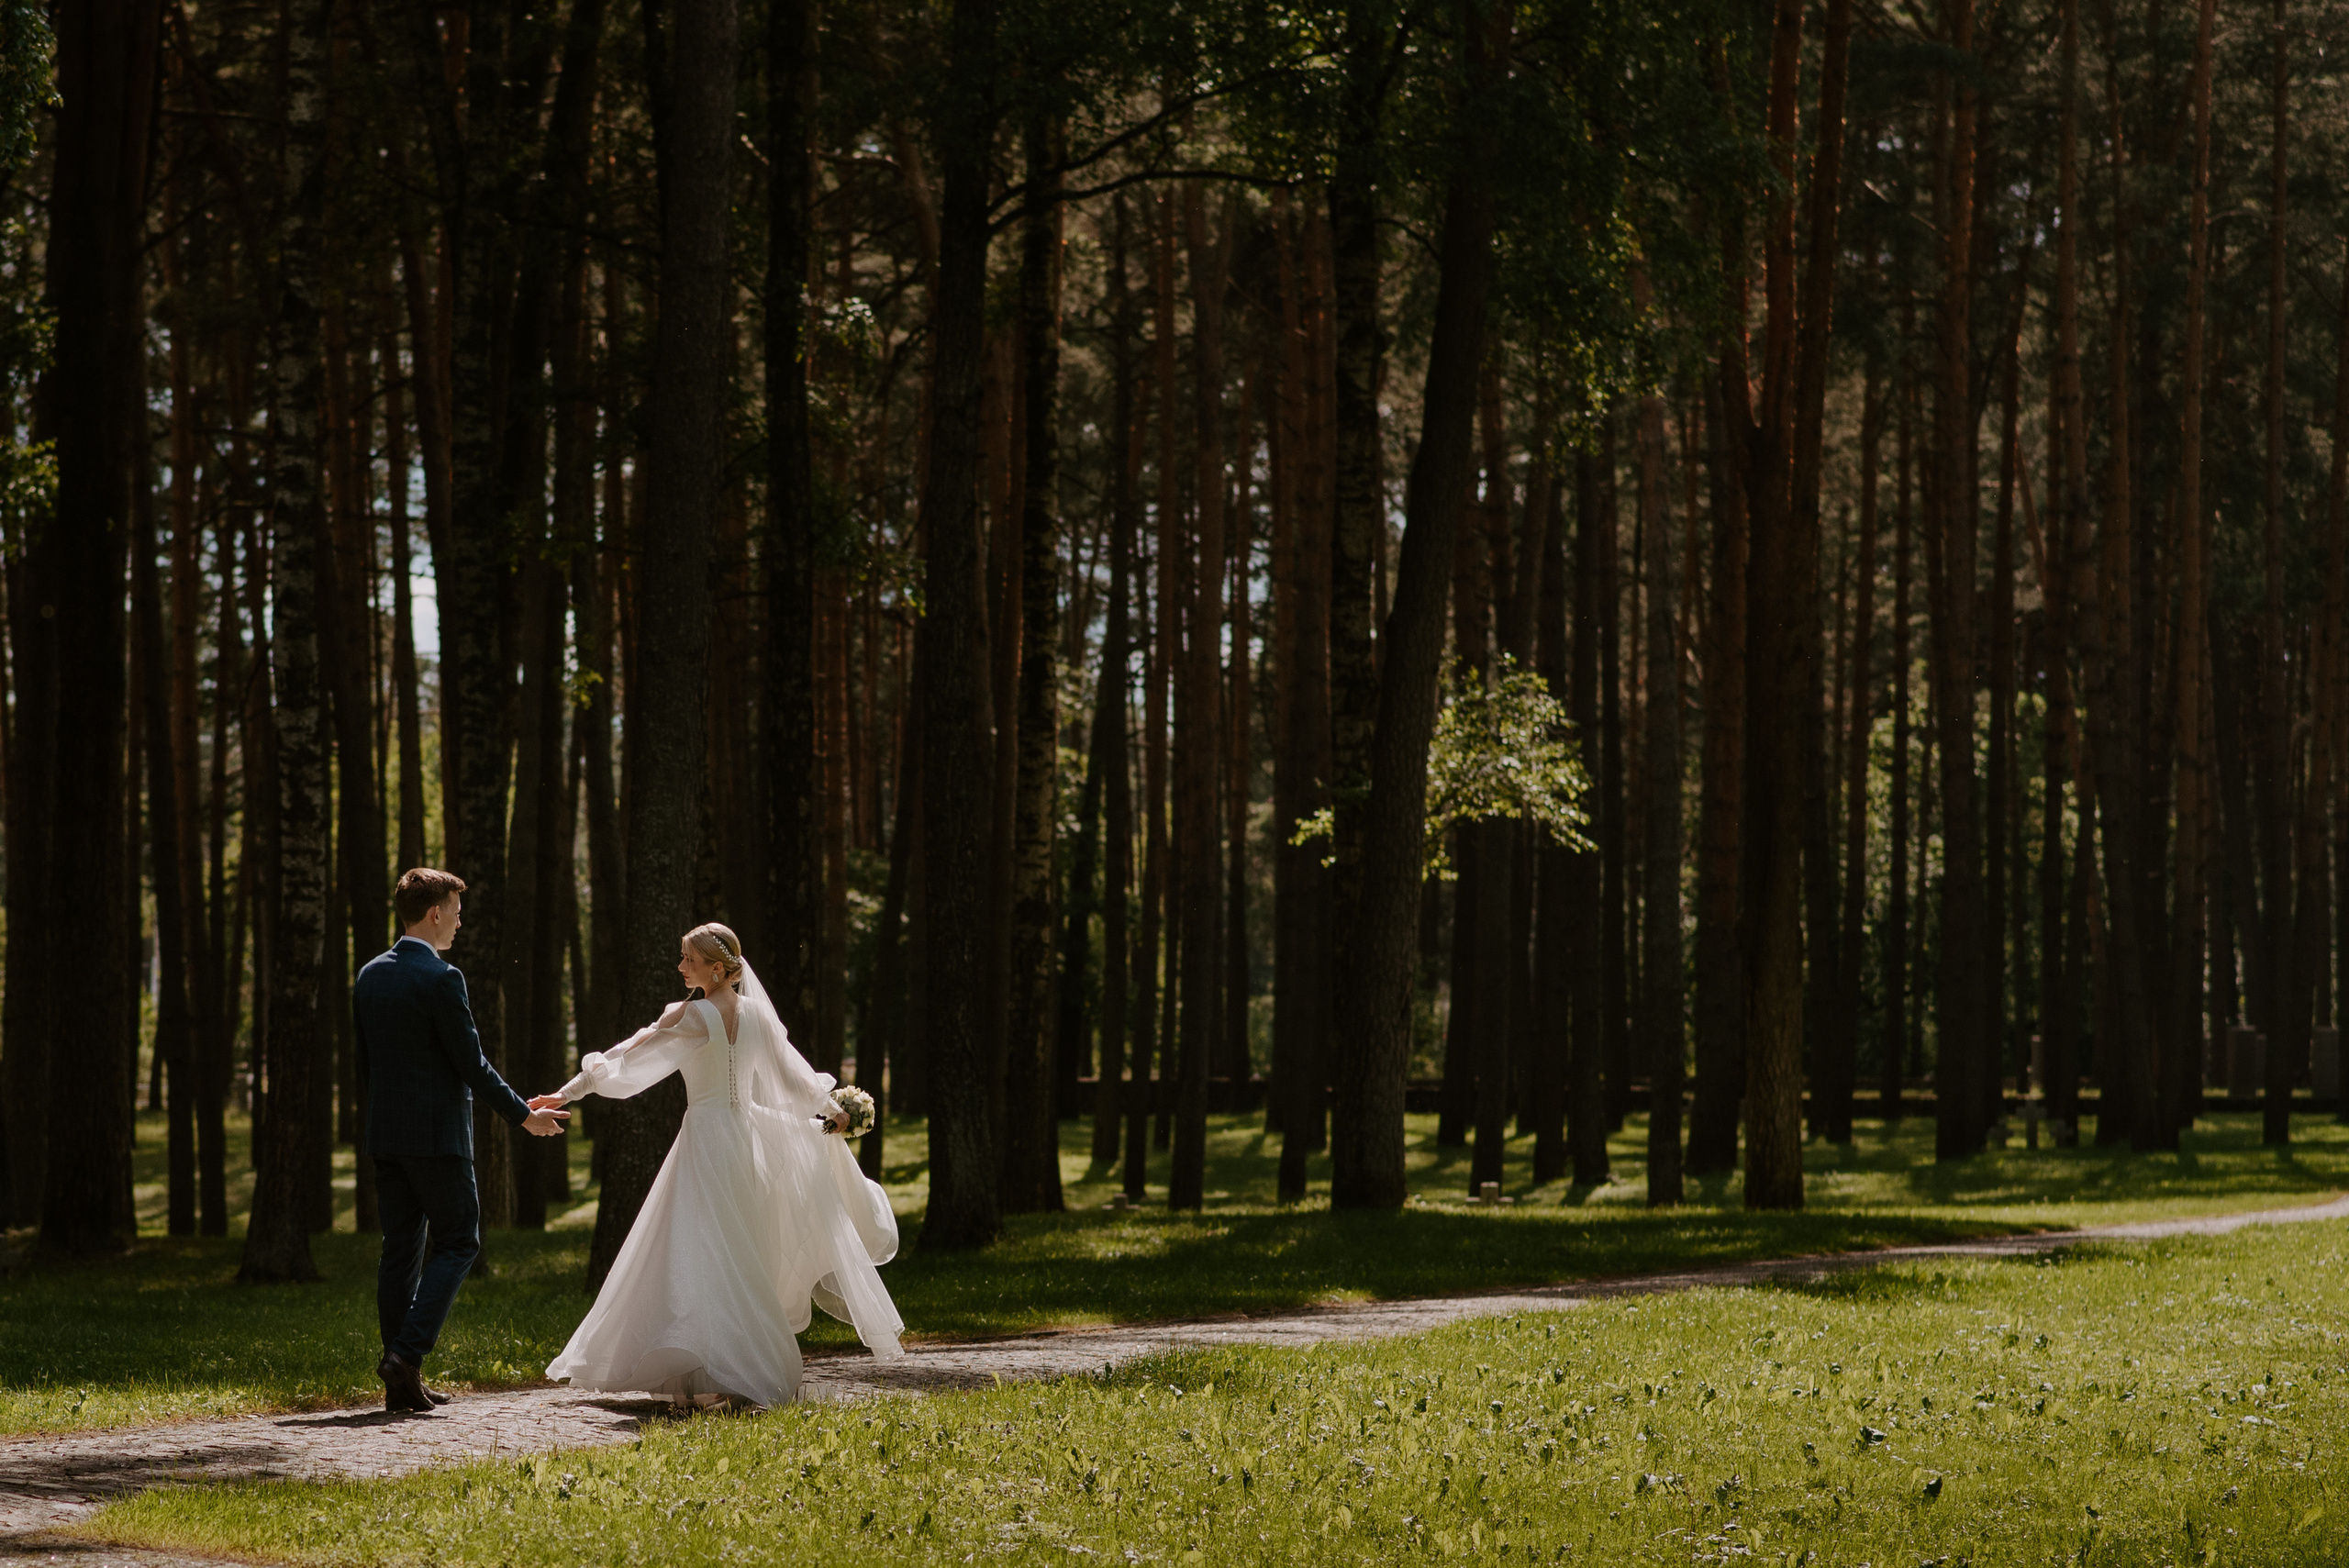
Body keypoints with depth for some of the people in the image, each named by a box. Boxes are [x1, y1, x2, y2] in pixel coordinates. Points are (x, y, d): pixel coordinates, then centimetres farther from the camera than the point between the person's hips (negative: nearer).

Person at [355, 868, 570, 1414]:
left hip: (385, 1135, 7)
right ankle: (406, 1354, -13)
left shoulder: (369, 976, 9)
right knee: (457, 1244, 2)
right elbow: (472, 1064, -13)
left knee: (399, 1247, 9)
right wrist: (524, 1115, -3)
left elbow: (365, 1062, 14)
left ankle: (402, 1385, 8)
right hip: (437, 1134, -7)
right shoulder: (440, 978, -14)